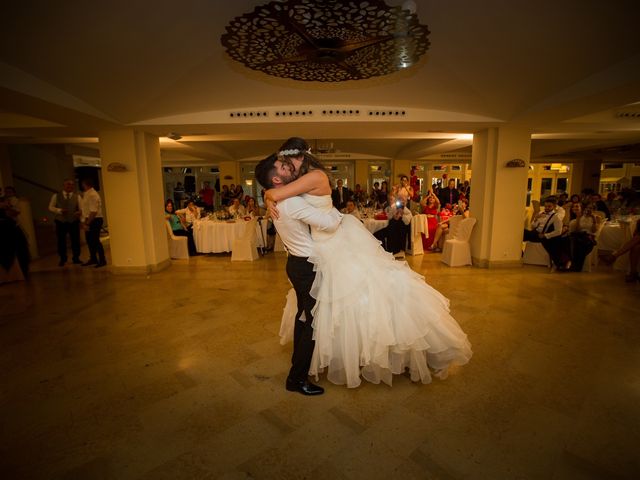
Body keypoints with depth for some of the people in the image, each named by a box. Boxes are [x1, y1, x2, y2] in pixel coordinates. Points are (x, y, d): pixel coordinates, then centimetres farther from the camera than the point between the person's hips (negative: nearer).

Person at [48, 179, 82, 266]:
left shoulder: (77, 196, 3)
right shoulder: (56, 196, 5)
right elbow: (51, 207, 5)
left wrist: (79, 212, -26)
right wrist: (60, 210, -14)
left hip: (74, 222, 0)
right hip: (61, 222, 1)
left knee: (75, 240, 3)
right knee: (61, 241, 8)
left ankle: (76, 258, 19)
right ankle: (62, 259, 24)